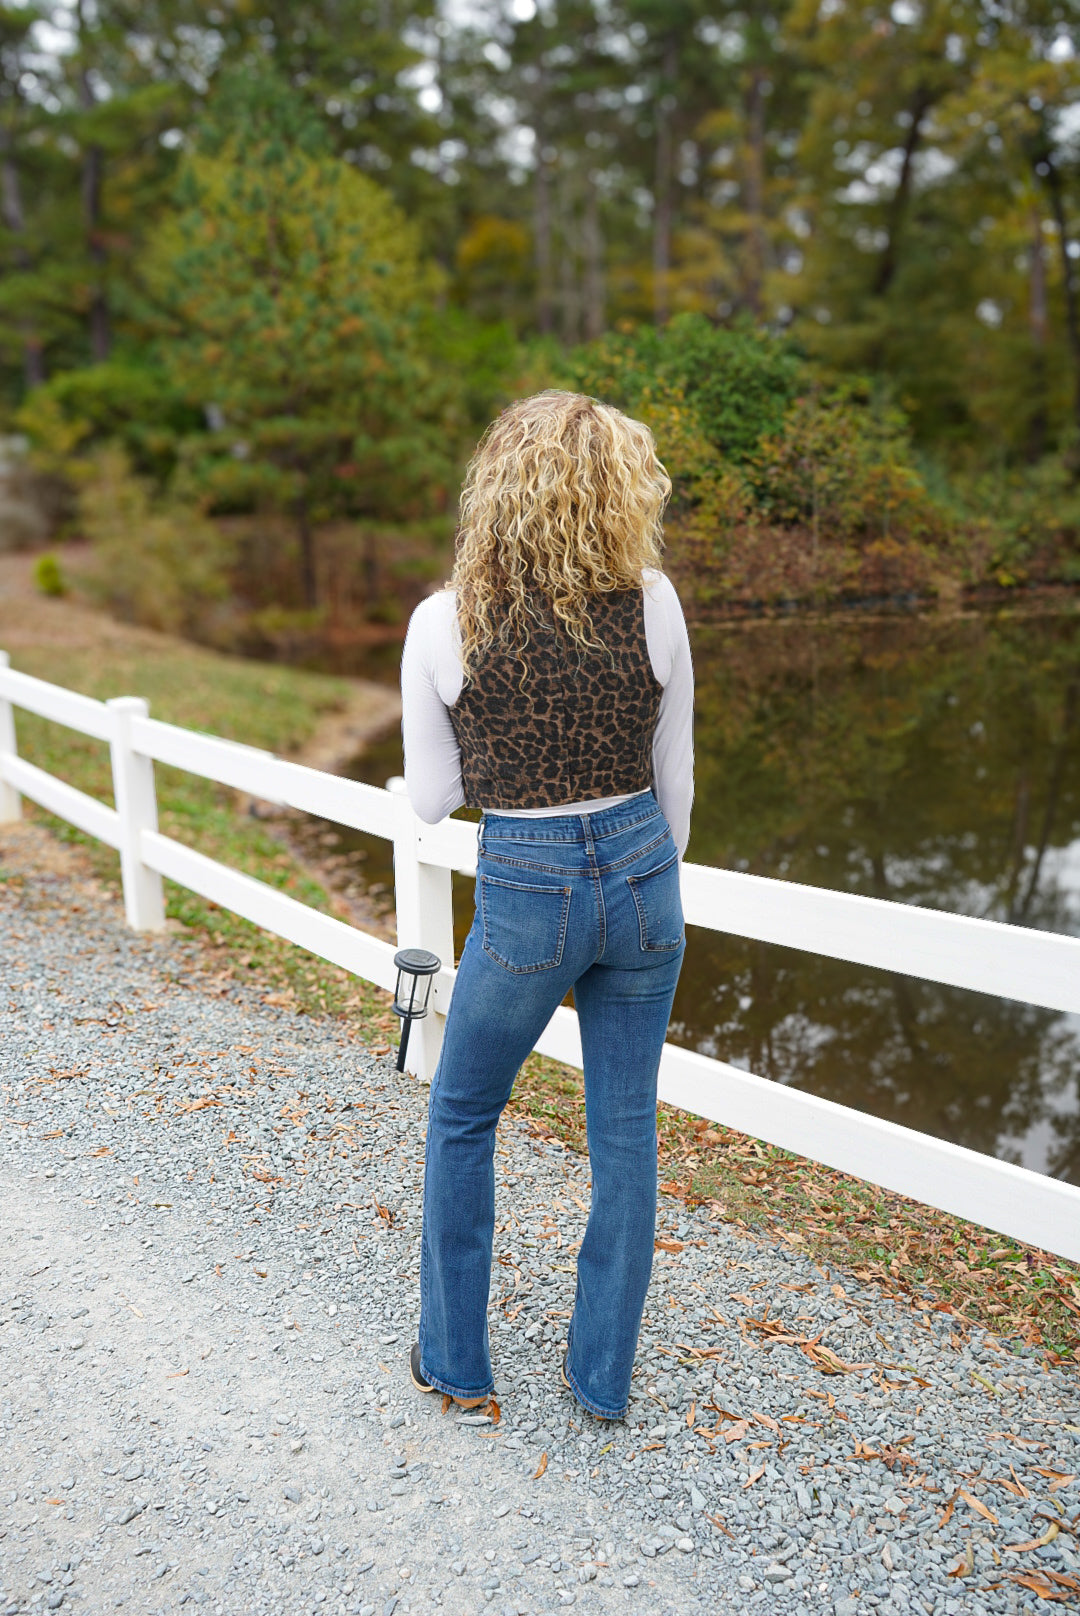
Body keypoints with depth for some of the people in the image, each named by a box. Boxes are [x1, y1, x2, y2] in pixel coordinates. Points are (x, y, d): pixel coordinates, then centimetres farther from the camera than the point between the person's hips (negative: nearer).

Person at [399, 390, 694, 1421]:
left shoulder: (444, 622, -10)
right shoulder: (654, 606, -6)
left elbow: (431, 799, -2)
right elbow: (675, 778, 4)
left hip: (525, 891, -2)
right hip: (642, 873, 3)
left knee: (461, 1117, 21)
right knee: (626, 1129, 16)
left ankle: (453, 1362, 33)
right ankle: (603, 1376, 32)